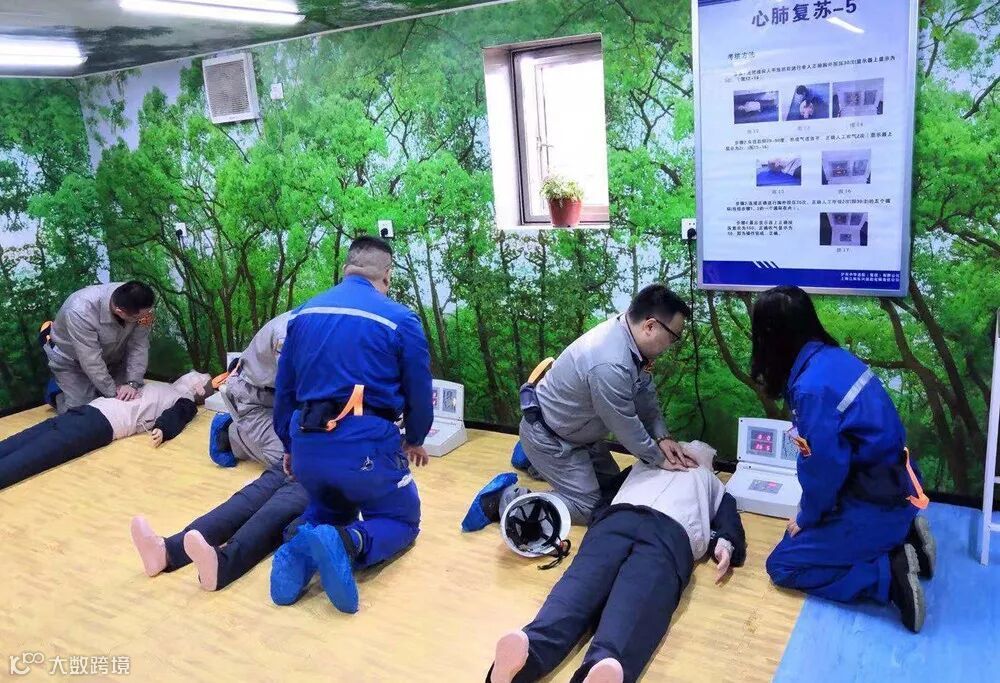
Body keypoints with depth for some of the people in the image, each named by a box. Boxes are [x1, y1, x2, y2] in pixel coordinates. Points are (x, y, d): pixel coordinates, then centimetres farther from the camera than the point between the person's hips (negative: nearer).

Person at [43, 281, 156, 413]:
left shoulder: (138, 304, -28)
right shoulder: (80, 311, -40)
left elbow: (139, 345, -21)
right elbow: (91, 362, -35)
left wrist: (133, 383, -30)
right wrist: (114, 394, -30)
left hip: (111, 358, 4)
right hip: (72, 361, -4)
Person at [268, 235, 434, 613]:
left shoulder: (303, 313, 10)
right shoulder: (400, 319, -3)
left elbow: (283, 390, 17)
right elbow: (420, 392, 4)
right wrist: (415, 440, 24)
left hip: (307, 446, 5)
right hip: (366, 445, -5)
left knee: (328, 509, 32)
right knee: (403, 520, 17)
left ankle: (300, 547, -4)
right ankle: (346, 544, -16)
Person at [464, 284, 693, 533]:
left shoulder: (629, 329, -9)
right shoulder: (610, 365, -38)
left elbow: (645, 393, 4)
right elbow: (626, 427, -24)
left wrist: (662, 437, -5)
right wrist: (659, 459, -9)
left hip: (573, 428, 10)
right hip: (548, 436, -10)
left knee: (611, 483, 20)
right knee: (588, 508, -7)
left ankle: (536, 460, 30)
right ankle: (503, 499, -1)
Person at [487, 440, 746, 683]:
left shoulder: (643, 466, 45)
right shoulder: (713, 483, 42)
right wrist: (725, 544, 8)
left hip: (618, 518, 2)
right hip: (673, 533, -1)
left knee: (579, 586, -20)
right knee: (635, 603, -26)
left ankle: (529, 645, -50)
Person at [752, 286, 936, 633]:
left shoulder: (812, 386, -28)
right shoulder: (832, 356, 0)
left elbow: (824, 467, -20)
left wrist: (806, 518, -1)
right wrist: (809, 514, 11)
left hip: (877, 504, -9)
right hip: (892, 485, 9)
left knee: (783, 565, 0)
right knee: (804, 534, 24)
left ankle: (891, 572, -6)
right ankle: (903, 539, 15)